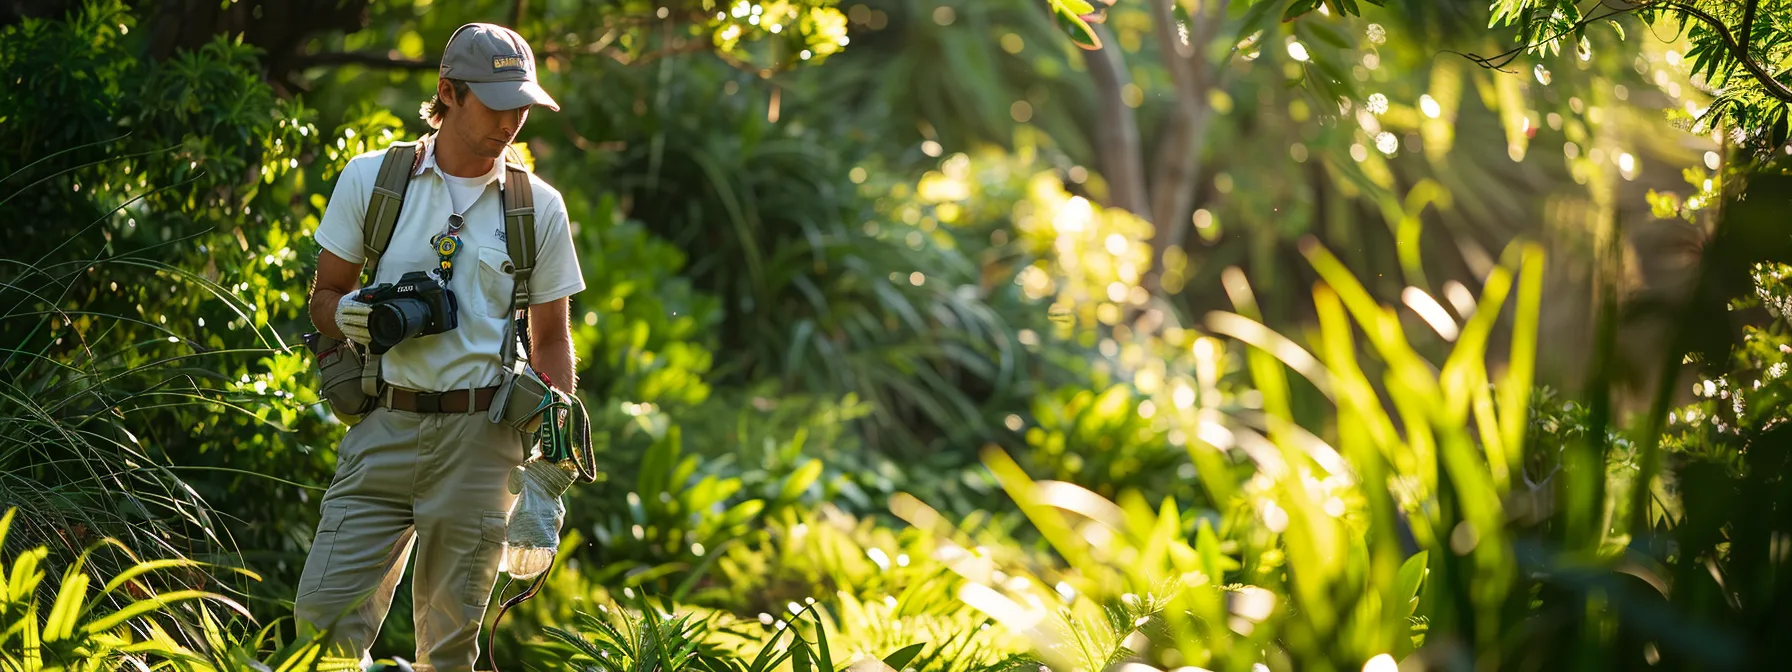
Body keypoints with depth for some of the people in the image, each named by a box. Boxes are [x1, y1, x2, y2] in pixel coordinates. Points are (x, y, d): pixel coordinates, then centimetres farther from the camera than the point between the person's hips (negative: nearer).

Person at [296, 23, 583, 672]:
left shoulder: (539, 207, 6)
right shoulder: (370, 178, 4)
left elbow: (551, 337, 12)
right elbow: (323, 295, 11)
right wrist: (348, 317, -13)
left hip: (481, 441, 0)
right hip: (385, 427, 0)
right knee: (323, 619, -7)